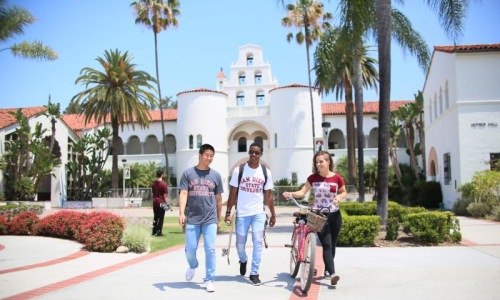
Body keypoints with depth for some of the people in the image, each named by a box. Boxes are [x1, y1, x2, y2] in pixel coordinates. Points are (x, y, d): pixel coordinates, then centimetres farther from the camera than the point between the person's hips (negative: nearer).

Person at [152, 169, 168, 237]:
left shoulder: (154, 183, 7)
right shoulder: (163, 184, -12)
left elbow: (153, 193, 12)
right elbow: (164, 195, -12)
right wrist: (166, 202, -6)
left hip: (155, 202, 6)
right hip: (161, 202, -6)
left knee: (155, 217, 14)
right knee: (161, 218, 1)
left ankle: (154, 231, 16)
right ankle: (159, 232, 1)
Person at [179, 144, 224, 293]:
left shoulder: (216, 175, 7)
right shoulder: (188, 173, 2)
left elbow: (218, 199, 12)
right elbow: (183, 194, -4)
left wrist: (219, 220, 13)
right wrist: (181, 213, -17)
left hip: (210, 220, 1)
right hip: (192, 219, 0)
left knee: (210, 250, -3)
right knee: (190, 249, 4)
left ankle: (209, 280, 9)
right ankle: (193, 266, 37)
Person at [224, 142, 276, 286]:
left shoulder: (266, 172, 2)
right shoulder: (239, 170, -2)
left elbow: (268, 195, 7)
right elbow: (233, 193, 0)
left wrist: (273, 215, 6)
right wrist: (228, 212, -5)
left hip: (259, 213, 0)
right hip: (242, 213, 0)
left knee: (257, 242, -7)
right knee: (240, 243, 8)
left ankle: (254, 273, 4)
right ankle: (243, 260, 40)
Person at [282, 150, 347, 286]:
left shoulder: (337, 178, -4)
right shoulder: (313, 178, -3)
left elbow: (344, 192, 8)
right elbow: (302, 192, -7)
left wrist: (339, 196, -14)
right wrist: (291, 194, -25)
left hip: (334, 215, 2)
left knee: (332, 245, 11)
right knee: (327, 245, -12)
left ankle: (327, 270, 29)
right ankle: (332, 274, -18)